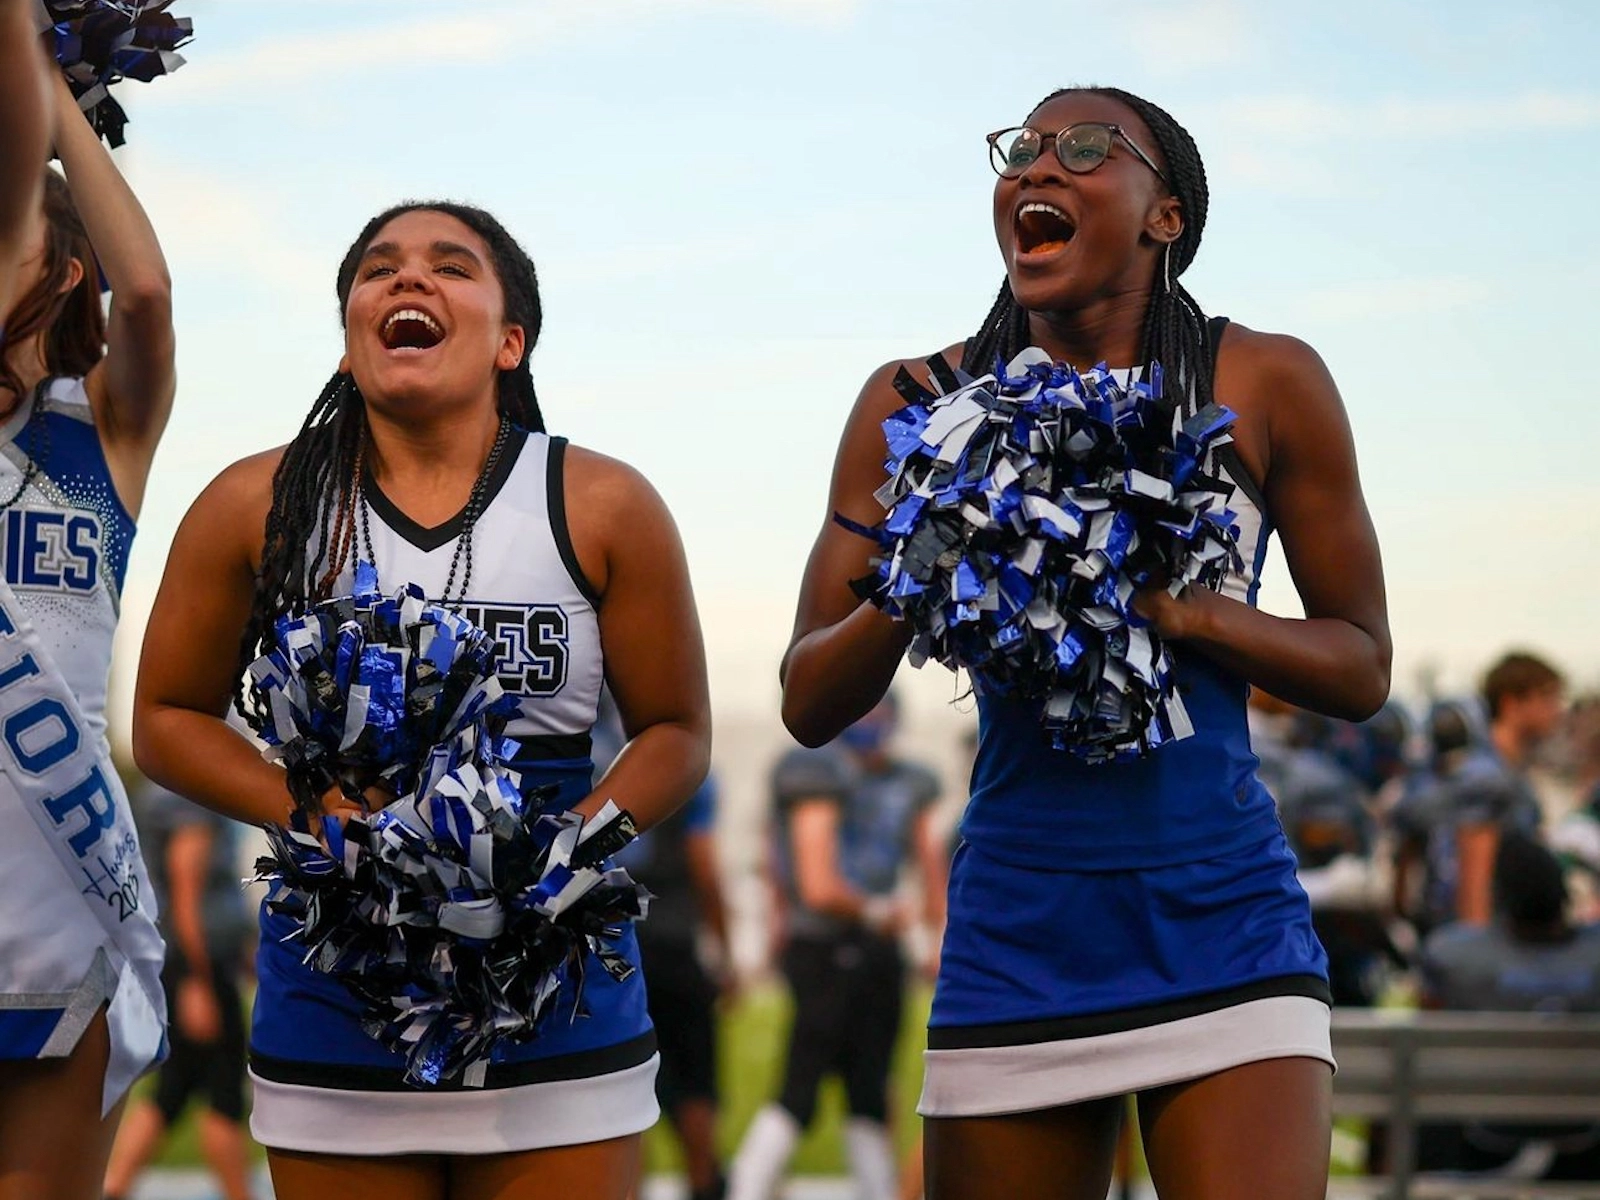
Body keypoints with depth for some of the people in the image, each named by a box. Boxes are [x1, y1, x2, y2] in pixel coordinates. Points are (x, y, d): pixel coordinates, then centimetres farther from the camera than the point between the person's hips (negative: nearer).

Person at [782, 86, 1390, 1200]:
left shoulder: (1265, 385, 1)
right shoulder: (923, 404, 4)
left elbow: (1362, 669, 6)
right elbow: (811, 706, 6)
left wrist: (1183, 611, -12)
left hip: (1220, 925, -2)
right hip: (1016, 930, 2)